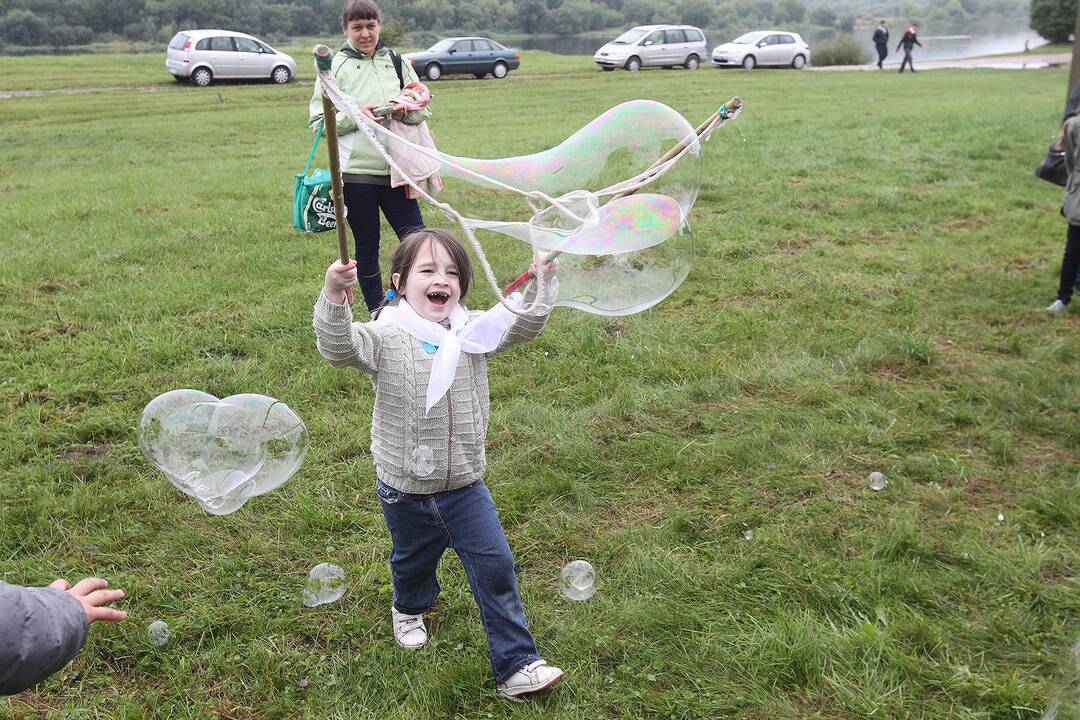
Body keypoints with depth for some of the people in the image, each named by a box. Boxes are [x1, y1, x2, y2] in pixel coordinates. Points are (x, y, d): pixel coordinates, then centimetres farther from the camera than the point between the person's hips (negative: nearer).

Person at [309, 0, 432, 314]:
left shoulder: (396, 62, 9)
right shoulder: (335, 67, 1)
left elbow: (423, 109, 13)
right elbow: (318, 120, -1)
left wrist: (406, 111, -9)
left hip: (396, 168, 2)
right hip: (357, 171, -2)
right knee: (367, 248, 7)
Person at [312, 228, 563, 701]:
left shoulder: (471, 332, -6)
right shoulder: (384, 338, -15)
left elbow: (523, 325, -12)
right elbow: (338, 348, -30)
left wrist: (541, 282, -29)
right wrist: (333, 297, -47)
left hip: (465, 485, 2)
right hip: (404, 490, -1)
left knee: (495, 567, 2)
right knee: (412, 560, 25)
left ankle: (515, 666, 15)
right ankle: (409, 609, 60)